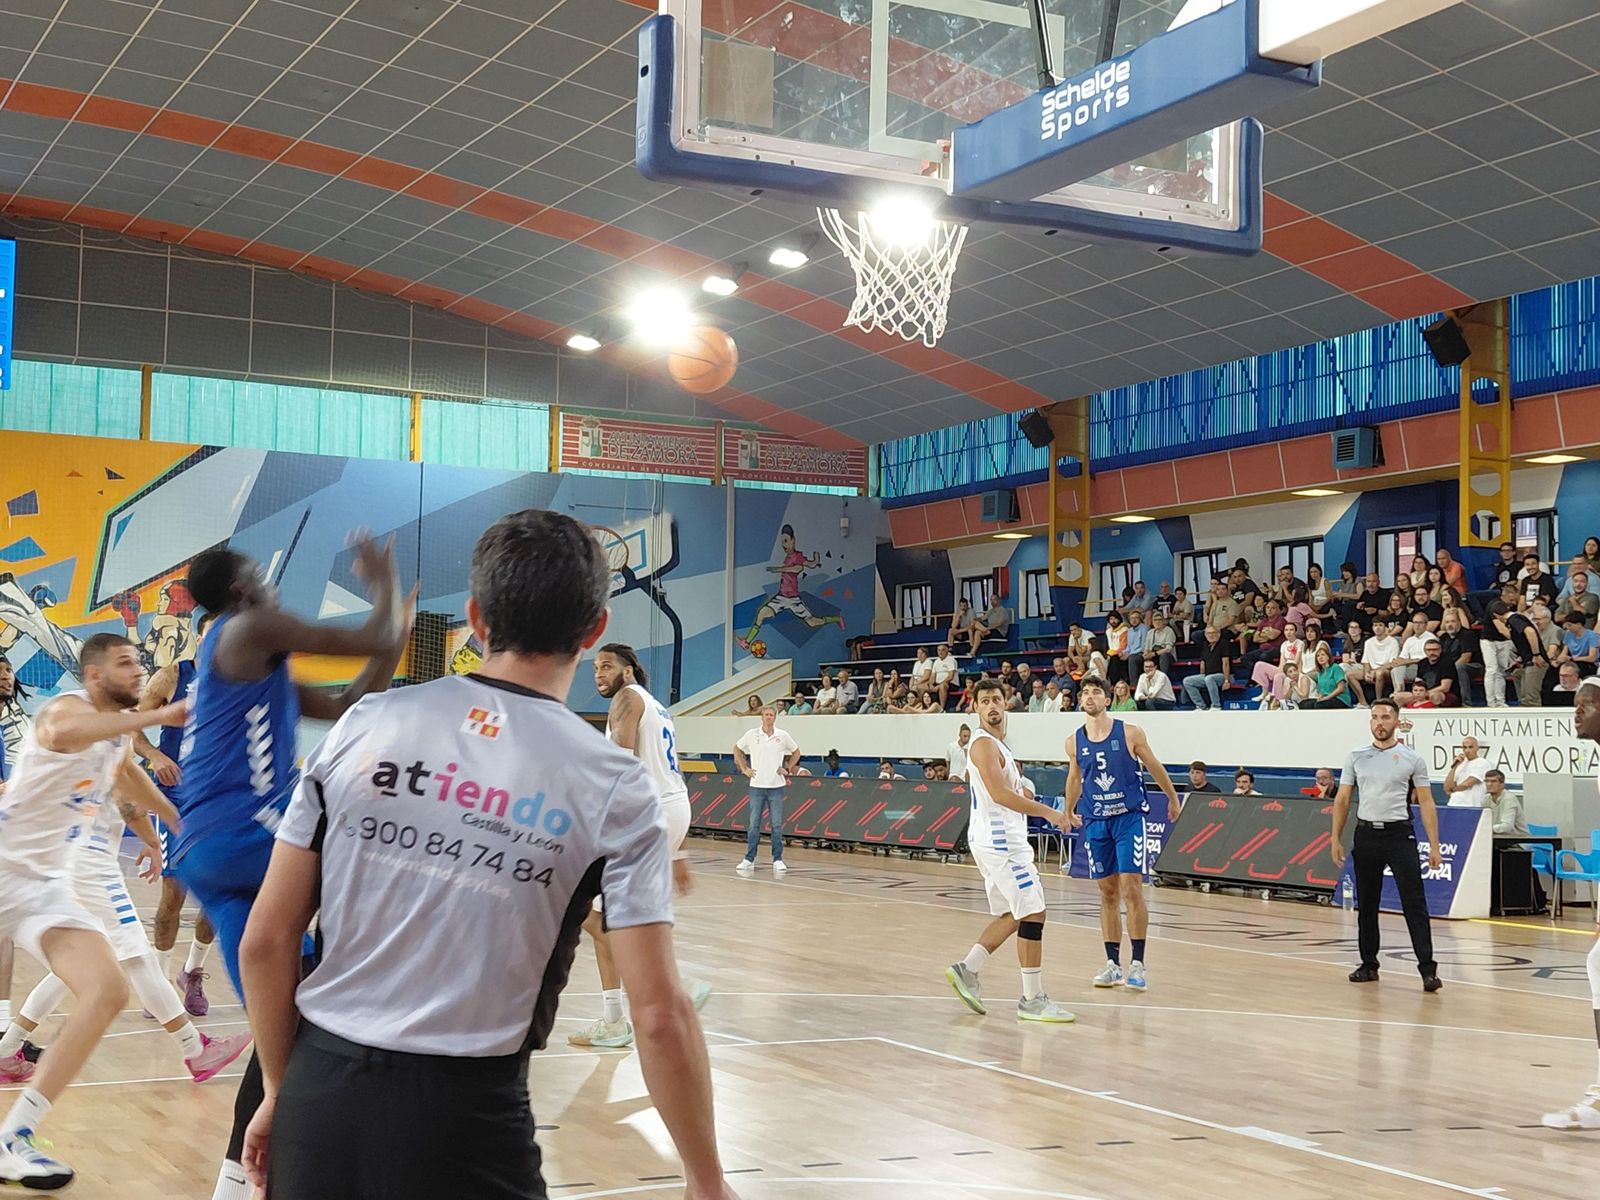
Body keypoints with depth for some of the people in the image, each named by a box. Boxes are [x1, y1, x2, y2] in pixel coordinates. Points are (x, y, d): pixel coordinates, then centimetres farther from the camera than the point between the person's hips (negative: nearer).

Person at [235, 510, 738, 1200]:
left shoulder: (365, 724, 0)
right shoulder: (613, 787, -7)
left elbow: (266, 939, 2)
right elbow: (659, 1013, -10)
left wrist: (281, 1090, 15)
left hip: (319, 1096, 3)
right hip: (465, 1118, -3)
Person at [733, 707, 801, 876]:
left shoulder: (783, 736, 2)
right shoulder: (751, 735, 1)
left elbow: (796, 752, 17)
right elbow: (737, 749, 16)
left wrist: (788, 769, 7)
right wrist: (744, 769, 8)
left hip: (776, 786, 0)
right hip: (756, 786, 0)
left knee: (777, 825, 1)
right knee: (754, 824, 1)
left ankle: (778, 860, 7)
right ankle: (749, 860, 6)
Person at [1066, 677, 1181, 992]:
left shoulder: (1130, 733, -8)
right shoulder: (1074, 743, 2)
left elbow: (1154, 767, 6)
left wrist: (1173, 798, 16)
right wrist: (1069, 812, 30)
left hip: (1129, 817, -3)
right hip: (1096, 822, 3)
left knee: (1132, 889, -9)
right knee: (1108, 894, 8)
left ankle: (1137, 963, -4)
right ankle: (1112, 964, 13)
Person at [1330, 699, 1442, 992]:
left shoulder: (1412, 759, 1)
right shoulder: (1355, 757, 7)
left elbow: (1426, 803, 1)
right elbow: (1342, 799, 10)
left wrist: (1434, 845, -5)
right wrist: (1336, 839, 3)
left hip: (1400, 835, -3)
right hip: (1366, 834, 3)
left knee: (1414, 903, -10)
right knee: (1366, 904, 9)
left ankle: (1427, 969, -12)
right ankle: (1369, 965, 20)